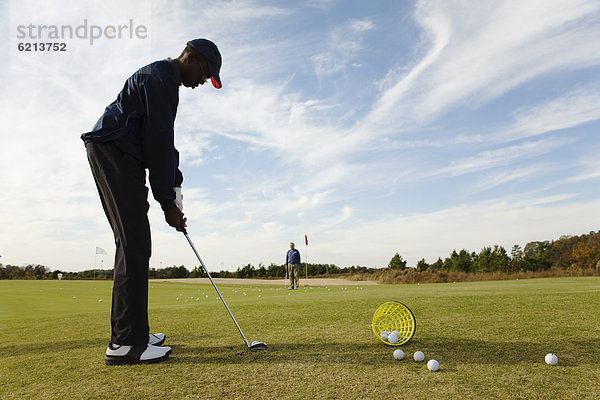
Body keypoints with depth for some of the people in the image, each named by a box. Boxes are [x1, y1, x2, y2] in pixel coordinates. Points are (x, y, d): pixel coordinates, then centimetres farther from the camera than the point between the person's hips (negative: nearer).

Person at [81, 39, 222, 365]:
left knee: (133, 243, 6)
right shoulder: (160, 77, -10)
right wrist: (167, 202, -15)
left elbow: (164, 141, 20)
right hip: (113, 151, -11)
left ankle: (129, 333, 12)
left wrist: (174, 187, 10)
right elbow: (158, 141, -17)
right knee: (134, 242, -16)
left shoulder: (165, 81, 24)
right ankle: (126, 342, -15)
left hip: (115, 155, 11)